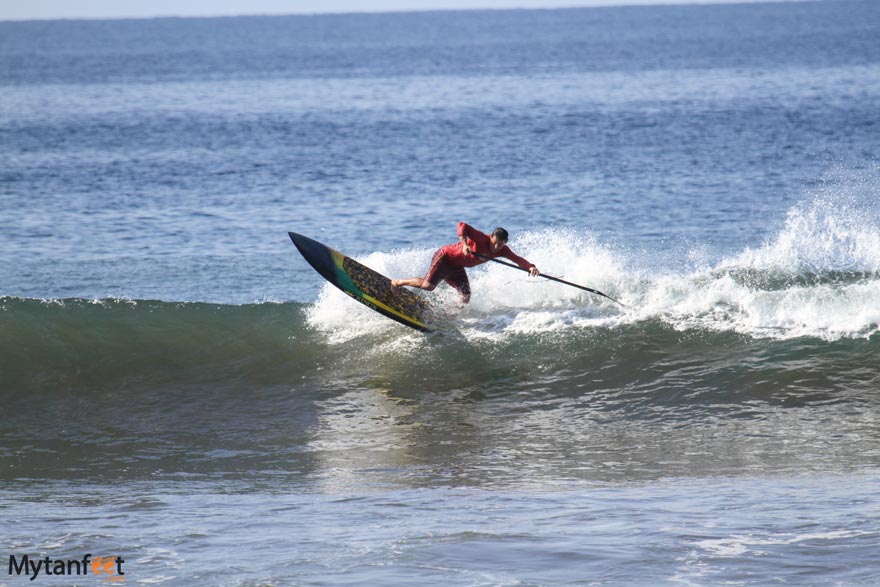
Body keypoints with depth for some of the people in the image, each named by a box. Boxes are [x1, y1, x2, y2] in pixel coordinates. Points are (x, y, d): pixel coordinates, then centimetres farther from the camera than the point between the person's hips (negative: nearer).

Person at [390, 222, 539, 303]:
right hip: (445, 256, -7)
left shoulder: (503, 251, -11)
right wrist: (464, 244, -50)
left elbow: (517, 259, -20)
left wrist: (531, 267, -39)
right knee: (428, 285, -22)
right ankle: (397, 283, -2)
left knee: (466, 298, -3)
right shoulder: (482, 239, -30)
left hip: (457, 268, 7)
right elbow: (462, 225, -37)